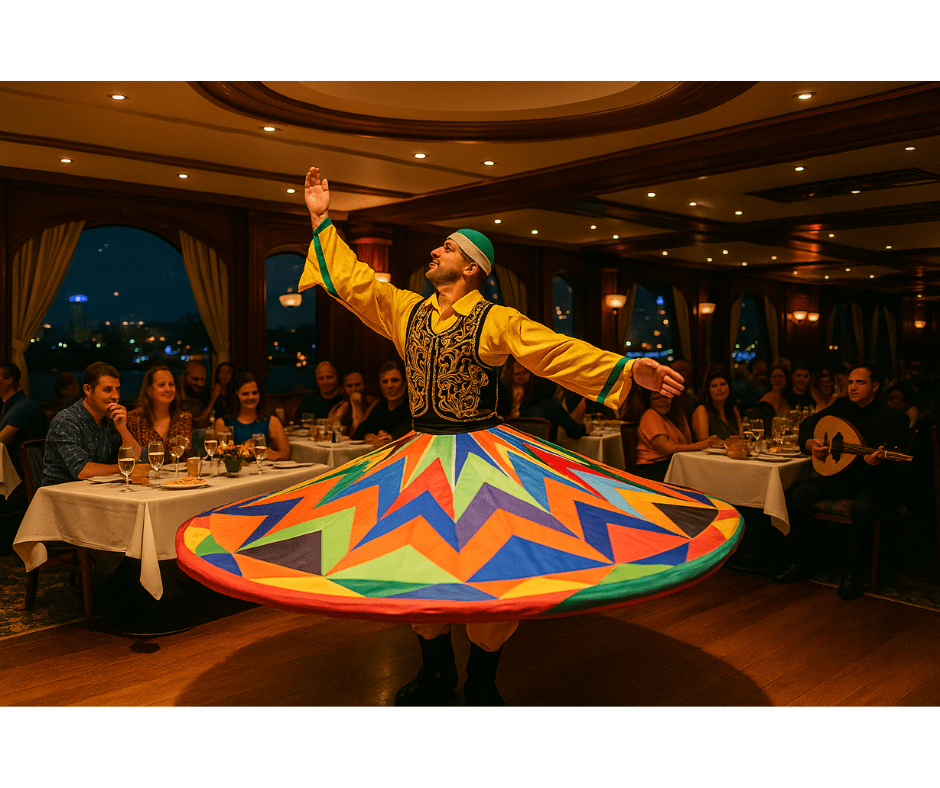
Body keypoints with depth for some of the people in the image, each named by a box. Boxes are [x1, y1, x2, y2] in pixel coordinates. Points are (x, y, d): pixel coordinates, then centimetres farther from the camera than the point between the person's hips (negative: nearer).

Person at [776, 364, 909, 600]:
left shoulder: (893, 417, -11)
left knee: (862, 509, -38)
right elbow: (808, 424, 16)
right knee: (795, 497, -15)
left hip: (875, 481, -5)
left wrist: (876, 461, -45)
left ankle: (854, 574, -17)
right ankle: (799, 563, 0)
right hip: (840, 476, 5)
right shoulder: (842, 407, 6)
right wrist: (810, 443, -5)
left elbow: (890, 462, -21)